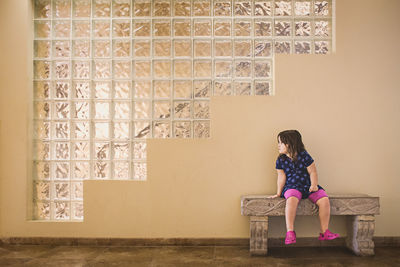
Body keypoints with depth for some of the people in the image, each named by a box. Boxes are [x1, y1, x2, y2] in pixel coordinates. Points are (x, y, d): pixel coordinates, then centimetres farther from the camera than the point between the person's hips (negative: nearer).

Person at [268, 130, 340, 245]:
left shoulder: (304, 156, -2)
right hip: (291, 187, -1)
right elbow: (282, 177, 6)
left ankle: (324, 233, -6)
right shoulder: (280, 160, 3)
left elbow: (312, 172, 1)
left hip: (307, 186, 1)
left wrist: (314, 185, -12)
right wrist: (278, 193, 4)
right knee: (291, 199, -36)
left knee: (324, 200, -20)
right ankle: (290, 232, -29)